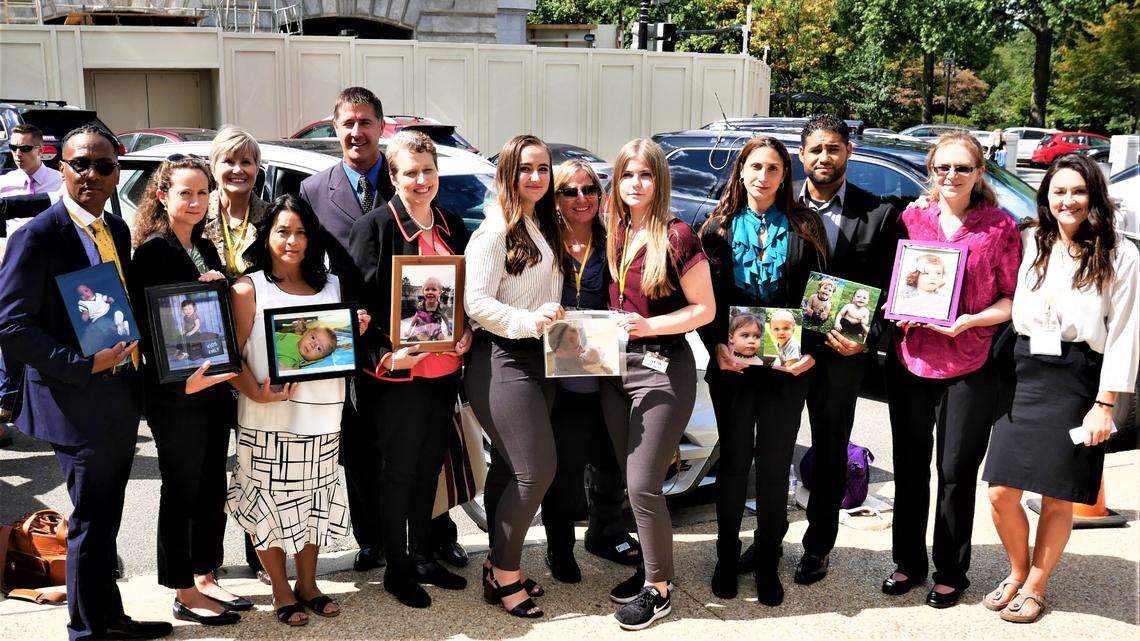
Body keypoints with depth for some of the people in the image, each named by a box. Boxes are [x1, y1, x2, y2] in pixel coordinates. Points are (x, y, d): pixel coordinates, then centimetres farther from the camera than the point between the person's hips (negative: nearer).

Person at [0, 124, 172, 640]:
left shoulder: (117, 229, 9)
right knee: (92, 521, 3)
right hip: (77, 404, -7)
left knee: (105, 519, 18)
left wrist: (132, 354, 1)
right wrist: (85, 365, -22)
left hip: (121, 399, 8)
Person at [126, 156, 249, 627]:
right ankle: (185, 594, 14)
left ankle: (205, 577, 28)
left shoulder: (206, 249, 12)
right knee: (182, 489, 3)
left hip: (215, 384, 8)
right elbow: (146, 323, -16)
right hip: (174, 393, -8)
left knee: (213, 487, 14)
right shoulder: (152, 250, -11)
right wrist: (181, 381, -22)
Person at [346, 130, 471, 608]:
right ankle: (397, 568, 19)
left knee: (429, 468, 16)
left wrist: (466, 332, 0)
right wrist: (385, 354, -21)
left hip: (445, 369, 6)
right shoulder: (375, 227, -10)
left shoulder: (452, 226, 9)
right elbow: (359, 303, -12)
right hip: (398, 372, -6)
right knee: (400, 472, 5)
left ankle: (424, 557, 31)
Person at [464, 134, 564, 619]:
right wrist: (530, 321, -28)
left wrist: (553, 322, 8)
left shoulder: (543, 228, 15)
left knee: (509, 467, 13)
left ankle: (500, 566, 22)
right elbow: (476, 302, -18)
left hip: (538, 360, 8)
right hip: (503, 361, -8)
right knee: (536, 470, -10)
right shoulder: (495, 229, -12)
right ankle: (503, 572, 4)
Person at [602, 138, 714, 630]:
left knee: (642, 485, -5)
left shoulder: (677, 237, -11)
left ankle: (659, 588, 11)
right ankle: (651, 566, 30)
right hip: (615, 367, 7)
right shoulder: (614, 235, 8)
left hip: (662, 369, -7)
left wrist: (648, 325, -20)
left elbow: (705, 308, -9)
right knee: (630, 480, 13)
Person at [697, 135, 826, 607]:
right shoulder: (719, 227, 5)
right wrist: (716, 346, -12)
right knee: (734, 459, 9)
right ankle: (727, 557, 22)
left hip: (788, 364, 0)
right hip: (731, 362, 0)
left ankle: (767, 562, 19)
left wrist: (811, 350, -10)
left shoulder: (805, 228, 4)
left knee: (776, 464, 7)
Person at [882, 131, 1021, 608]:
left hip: (969, 367, -3)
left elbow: (1012, 298, -1)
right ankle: (908, 562, 28)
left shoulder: (1000, 227, -3)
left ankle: (950, 572, 22)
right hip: (909, 362, 3)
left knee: (956, 473, 5)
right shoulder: (912, 219, 6)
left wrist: (970, 321, -17)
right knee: (910, 467, 12)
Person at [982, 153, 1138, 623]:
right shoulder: (1028, 241, 5)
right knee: (1001, 493, 3)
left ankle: (1035, 586, 26)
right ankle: (1017, 572, 28)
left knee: (1057, 497, 7)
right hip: (1023, 374, 3)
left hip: (1077, 381, -3)